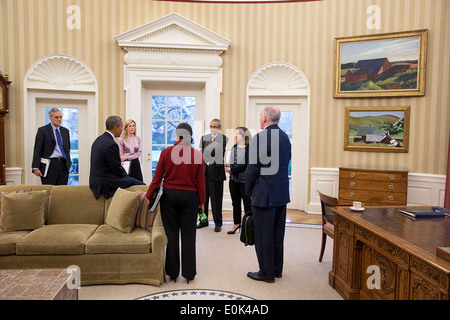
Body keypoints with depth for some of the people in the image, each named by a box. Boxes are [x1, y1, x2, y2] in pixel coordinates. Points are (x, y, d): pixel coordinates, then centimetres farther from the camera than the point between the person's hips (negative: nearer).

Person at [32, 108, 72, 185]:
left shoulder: (65, 131, 14)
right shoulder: (43, 130, -1)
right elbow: (37, 150, -4)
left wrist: (68, 162, 14)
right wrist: (36, 167, -10)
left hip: (63, 165, 5)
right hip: (50, 165, -4)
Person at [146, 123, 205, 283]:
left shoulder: (166, 152, -5)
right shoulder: (197, 155, -5)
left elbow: (157, 178, -3)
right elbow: (200, 182, -2)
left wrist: (148, 196, 7)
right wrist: (202, 201, 8)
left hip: (169, 195, 0)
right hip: (190, 197, 0)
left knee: (171, 233, 10)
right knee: (188, 234, 9)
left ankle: (172, 272, 20)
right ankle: (189, 272, 18)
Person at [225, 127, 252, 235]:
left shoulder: (249, 149, -11)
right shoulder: (234, 148, 12)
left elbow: (245, 165, -17)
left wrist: (232, 170, -14)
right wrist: (228, 167, -3)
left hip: (244, 180, -7)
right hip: (233, 179, 7)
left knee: (247, 203, 2)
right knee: (235, 202, 16)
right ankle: (236, 223, 29)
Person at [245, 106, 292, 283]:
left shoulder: (259, 138, -16)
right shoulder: (285, 137, 7)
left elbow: (252, 168, -16)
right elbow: (286, 163, 11)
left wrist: (249, 191, -1)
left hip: (264, 193, -8)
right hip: (282, 192, 8)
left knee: (263, 235, 5)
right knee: (278, 233, 18)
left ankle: (267, 272, 17)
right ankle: (277, 269, 31)